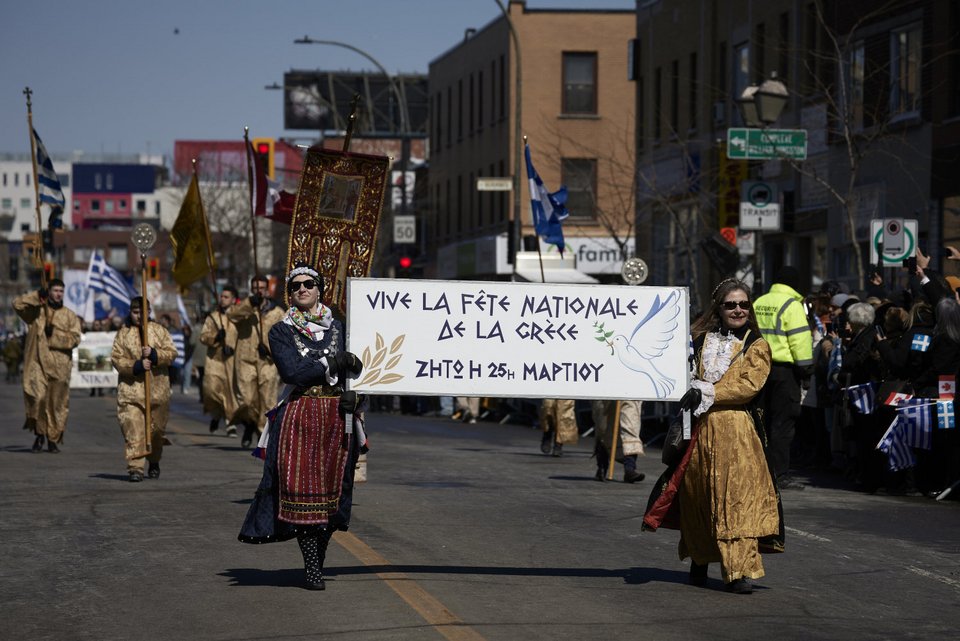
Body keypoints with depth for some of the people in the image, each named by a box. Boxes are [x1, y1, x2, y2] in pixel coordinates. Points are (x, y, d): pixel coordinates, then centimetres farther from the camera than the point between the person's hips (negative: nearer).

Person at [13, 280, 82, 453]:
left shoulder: (69, 316, 11)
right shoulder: (36, 311, 9)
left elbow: (75, 338, 1)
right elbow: (18, 304, -5)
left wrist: (54, 334, -9)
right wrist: (38, 296, -6)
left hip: (60, 365, 2)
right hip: (38, 362, -2)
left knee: (57, 403, 3)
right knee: (38, 396, -18)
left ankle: (53, 439, 15)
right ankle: (39, 433, 0)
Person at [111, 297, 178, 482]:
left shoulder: (159, 330, 7)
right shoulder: (123, 334, 5)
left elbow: (172, 352, -1)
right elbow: (116, 359, -3)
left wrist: (154, 354, -19)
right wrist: (136, 365, -18)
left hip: (157, 389, 2)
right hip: (131, 389, -2)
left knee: (156, 429, 12)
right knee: (133, 430, -12)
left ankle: (154, 462, 33)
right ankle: (135, 468, -14)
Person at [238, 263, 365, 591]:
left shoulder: (337, 327, 13)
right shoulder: (281, 332, 4)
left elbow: (354, 367, 13)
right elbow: (292, 371, -10)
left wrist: (352, 394, -7)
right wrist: (333, 362, -8)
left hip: (335, 416, 3)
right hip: (299, 416, -3)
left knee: (331, 487, 2)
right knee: (302, 489, -10)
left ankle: (318, 560, 16)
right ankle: (312, 568, -8)